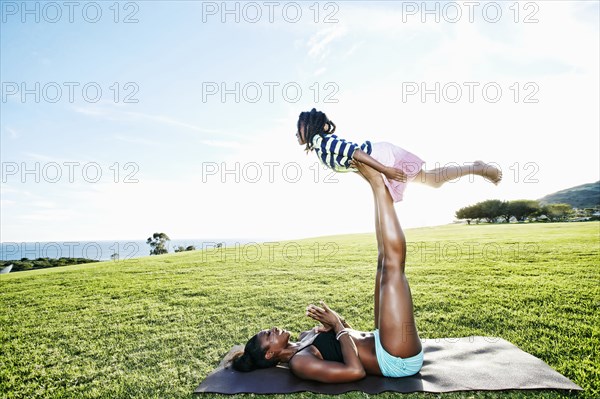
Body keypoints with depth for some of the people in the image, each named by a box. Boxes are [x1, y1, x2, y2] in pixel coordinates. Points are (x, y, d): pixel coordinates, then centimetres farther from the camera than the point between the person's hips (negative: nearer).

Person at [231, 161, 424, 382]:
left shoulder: (306, 337, 14)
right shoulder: (299, 363, -14)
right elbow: (356, 370, -27)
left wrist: (337, 322, 2)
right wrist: (337, 325, -15)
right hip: (399, 360, -7)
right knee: (392, 263, -18)